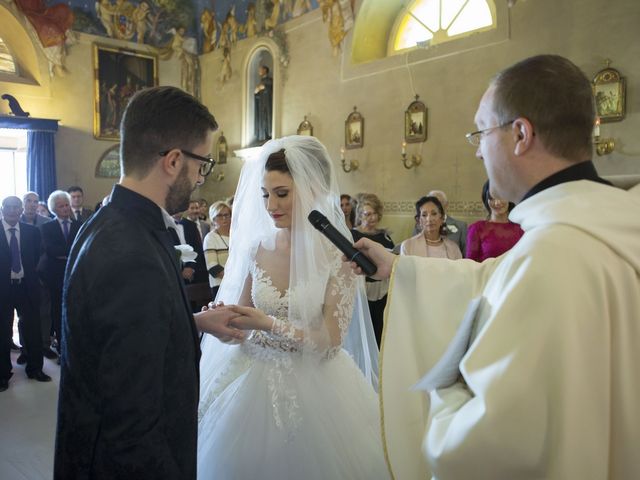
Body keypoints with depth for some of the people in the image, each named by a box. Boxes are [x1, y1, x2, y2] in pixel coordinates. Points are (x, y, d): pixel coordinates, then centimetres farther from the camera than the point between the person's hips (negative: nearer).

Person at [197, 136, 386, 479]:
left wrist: (269, 324, -23)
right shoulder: (257, 248, -3)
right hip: (254, 381, 4)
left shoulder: (338, 255, -14)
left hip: (314, 387, -3)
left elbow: (331, 340, -15)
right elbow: (244, 314, 8)